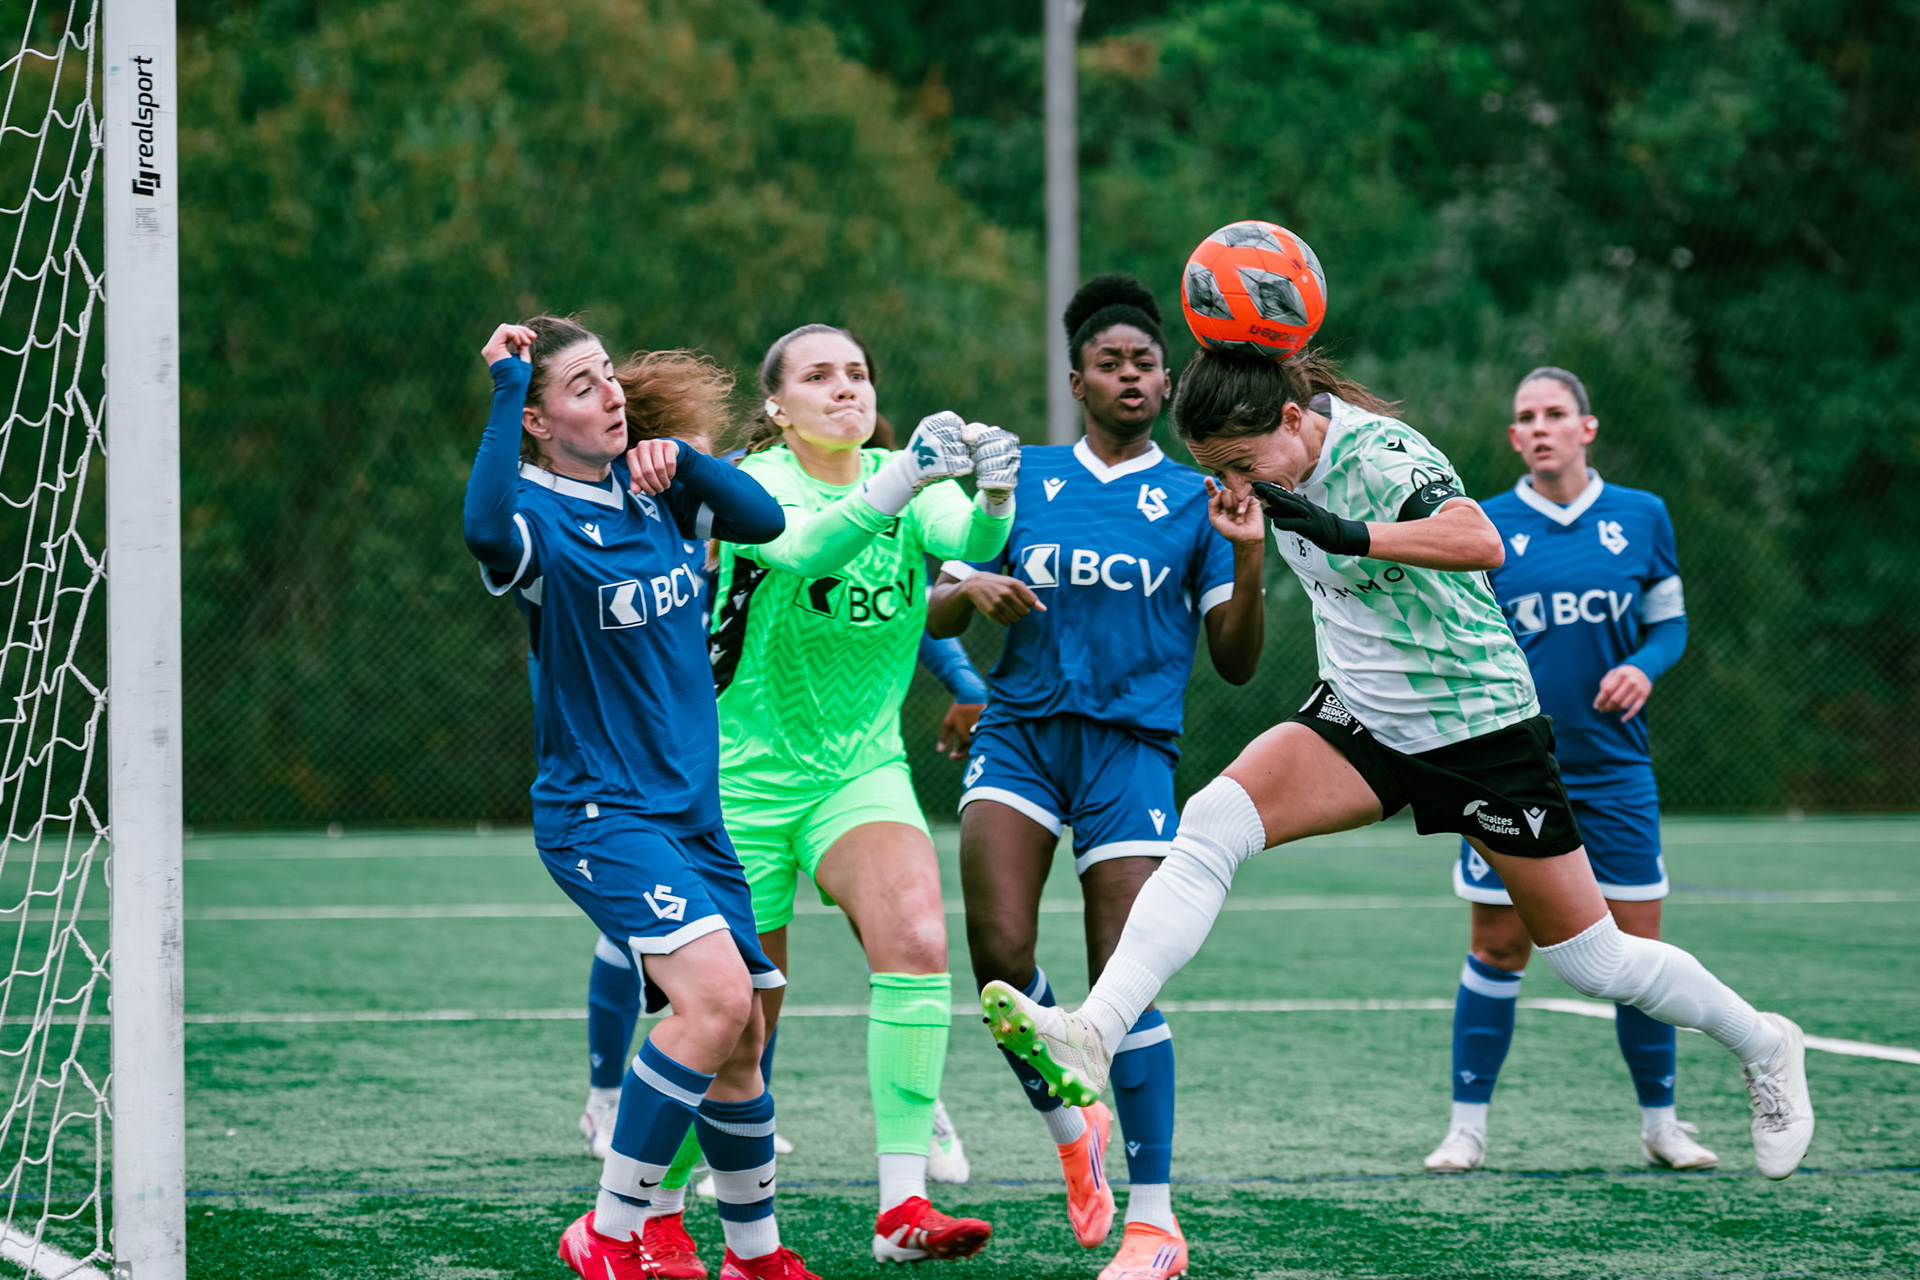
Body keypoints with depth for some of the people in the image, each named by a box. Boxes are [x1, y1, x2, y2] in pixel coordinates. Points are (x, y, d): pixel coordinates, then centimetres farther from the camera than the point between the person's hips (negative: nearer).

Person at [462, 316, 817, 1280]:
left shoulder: (652, 490, 7)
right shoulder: (539, 520, -14)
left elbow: (765, 520, 8)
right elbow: (485, 526, -37)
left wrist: (684, 462, -8)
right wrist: (506, 386, -32)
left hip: (690, 805, 7)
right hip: (598, 811, -7)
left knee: (742, 1035, 10)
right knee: (716, 997, -24)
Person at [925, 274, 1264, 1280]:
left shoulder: (1195, 498, 8)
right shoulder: (1022, 479, 13)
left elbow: (1235, 661, 5)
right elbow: (937, 617, 15)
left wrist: (1247, 557, -11)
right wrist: (972, 591, -8)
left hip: (1130, 743, -2)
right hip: (1019, 732, 2)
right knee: (1000, 955, -15)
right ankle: (1070, 1127, 14)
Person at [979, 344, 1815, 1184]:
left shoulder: (1378, 456, -26)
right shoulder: (1284, 461, -3)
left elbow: (1480, 543, -45)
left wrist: (1347, 535, -54)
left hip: (1480, 725, -6)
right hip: (1361, 720, 6)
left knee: (1590, 957, 4)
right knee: (1211, 823, -21)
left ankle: (1762, 1048, 30)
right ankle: (1093, 1036, -30)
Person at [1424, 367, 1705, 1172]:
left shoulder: (1641, 517, 4)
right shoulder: (1484, 528, 0)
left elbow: (1670, 621, 12)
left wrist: (1644, 667, -7)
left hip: (1613, 769, 1)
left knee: (1637, 945, 2)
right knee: (1498, 946, -1)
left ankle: (1660, 1121, 16)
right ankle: (1467, 1126, 9)